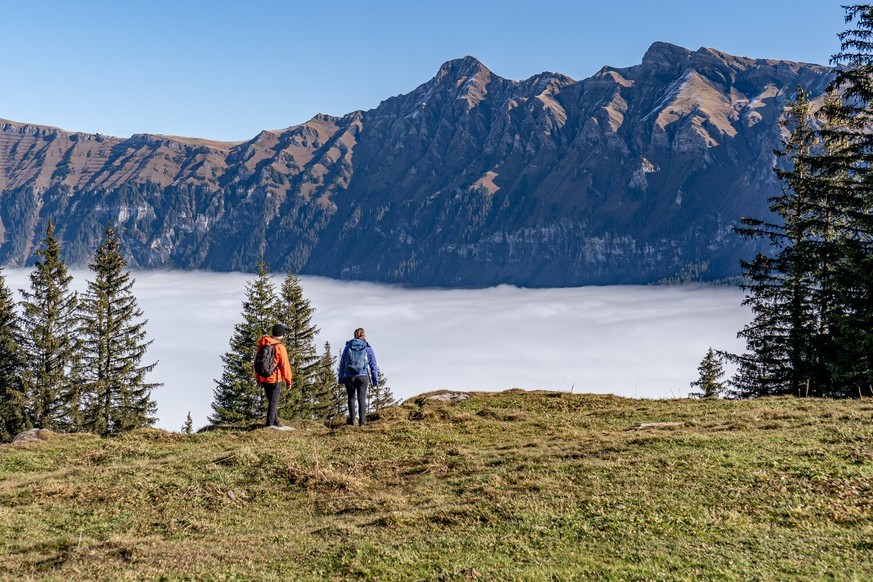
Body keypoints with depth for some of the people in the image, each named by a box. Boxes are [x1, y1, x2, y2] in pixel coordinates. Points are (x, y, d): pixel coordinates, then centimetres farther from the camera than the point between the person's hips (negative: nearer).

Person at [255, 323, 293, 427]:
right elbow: (285, 365, -13)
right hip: (275, 379, -6)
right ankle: (270, 424, -1)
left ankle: (275, 422, 27)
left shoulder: (262, 345, 4)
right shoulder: (280, 347, -15)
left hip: (264, 378, 6)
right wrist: (288, 380, -4)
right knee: (273, 402, 1)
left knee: (271, 401, 19)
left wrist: (258, 378, 19)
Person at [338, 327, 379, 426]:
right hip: (363, 376, -1)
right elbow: (373, 365, 4)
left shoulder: (348, 347, 5)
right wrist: (375, 380, 9)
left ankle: (352, 420, 17)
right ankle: (362, 420, -7)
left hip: (349, 377, 1)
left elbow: (342, 363, 5)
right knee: (362, 398, 2)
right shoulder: (367, 348, 3)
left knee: (351, 398, 16)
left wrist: (341, 378, 10)